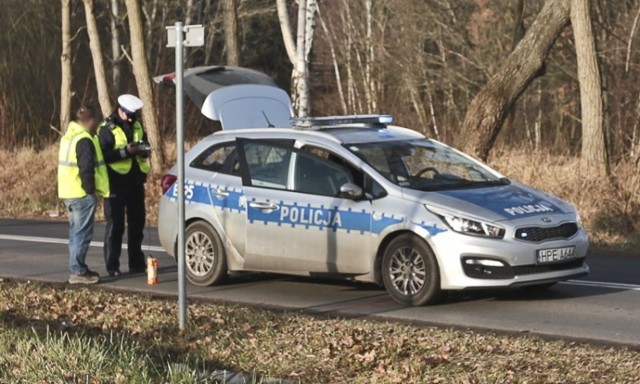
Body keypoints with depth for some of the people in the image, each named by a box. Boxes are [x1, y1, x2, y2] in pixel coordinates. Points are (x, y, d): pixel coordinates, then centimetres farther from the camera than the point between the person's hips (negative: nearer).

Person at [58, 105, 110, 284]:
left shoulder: (68, 137, 15)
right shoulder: (84, 140, -16)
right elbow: (86, 169, -21)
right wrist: (90, 189, -13)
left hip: (68, 192, 10)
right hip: (82, 195, -10)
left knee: (76, 232, 16)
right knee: (82, 234, -7)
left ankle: (78, 269, 21)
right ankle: (78, 272, -7)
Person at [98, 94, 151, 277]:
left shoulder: (137, 127, 12)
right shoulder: (107, 129, -9)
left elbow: (146, 147, 18)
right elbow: (104, 155, -17)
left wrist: (144, 150, -5)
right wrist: (126, 151, -26)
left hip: (135, 182, 7)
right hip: (116, 183, -7)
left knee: (137, 222, 12)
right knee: (115, 225, -4)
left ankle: (137, 263, 21)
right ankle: (112, 266, -1)